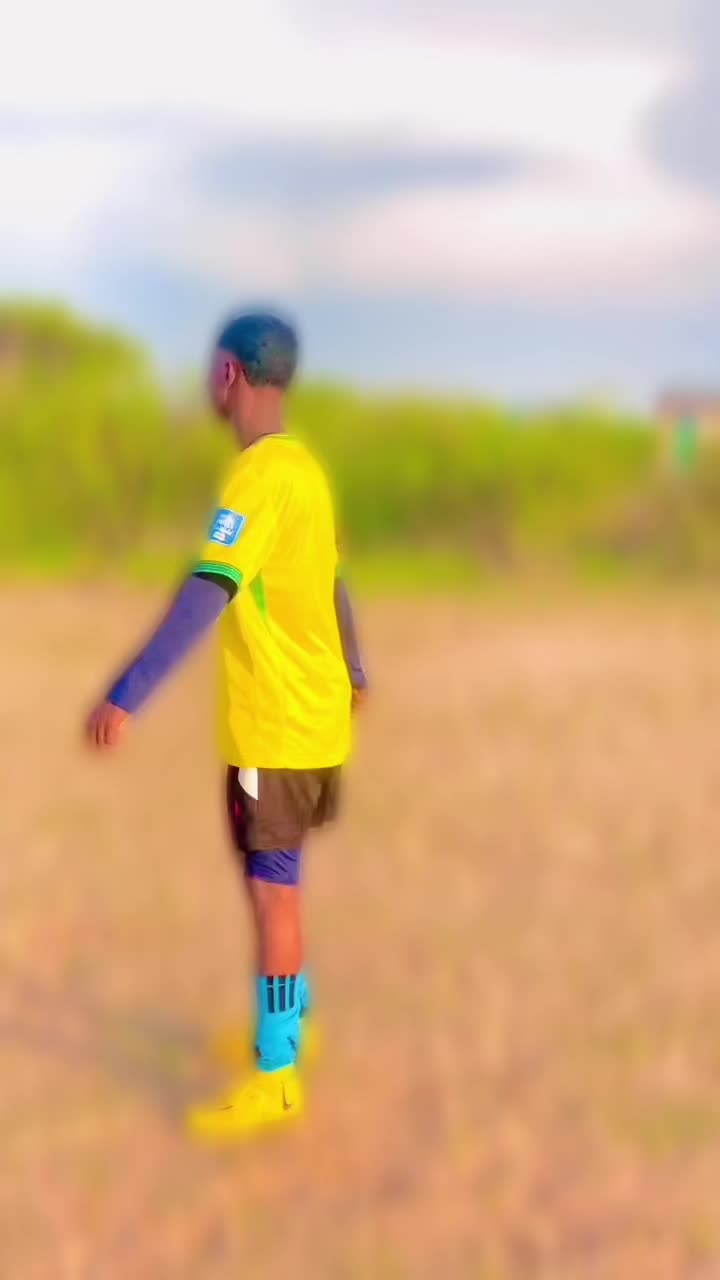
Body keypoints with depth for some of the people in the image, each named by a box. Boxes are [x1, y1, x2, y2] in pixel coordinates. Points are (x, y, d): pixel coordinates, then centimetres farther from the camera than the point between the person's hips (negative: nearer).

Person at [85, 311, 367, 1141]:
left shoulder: (258, 474, -20)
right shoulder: (300, 466, 9)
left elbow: (206, 594, -30)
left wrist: (126, 697, -35)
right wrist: (353, 674, 40)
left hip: (278, 725, -9)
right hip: (313, 711, 9)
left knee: (271, 891, -4)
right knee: (274, 884, 21)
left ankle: (277, 1079, 0)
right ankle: (290, 1025, 34)